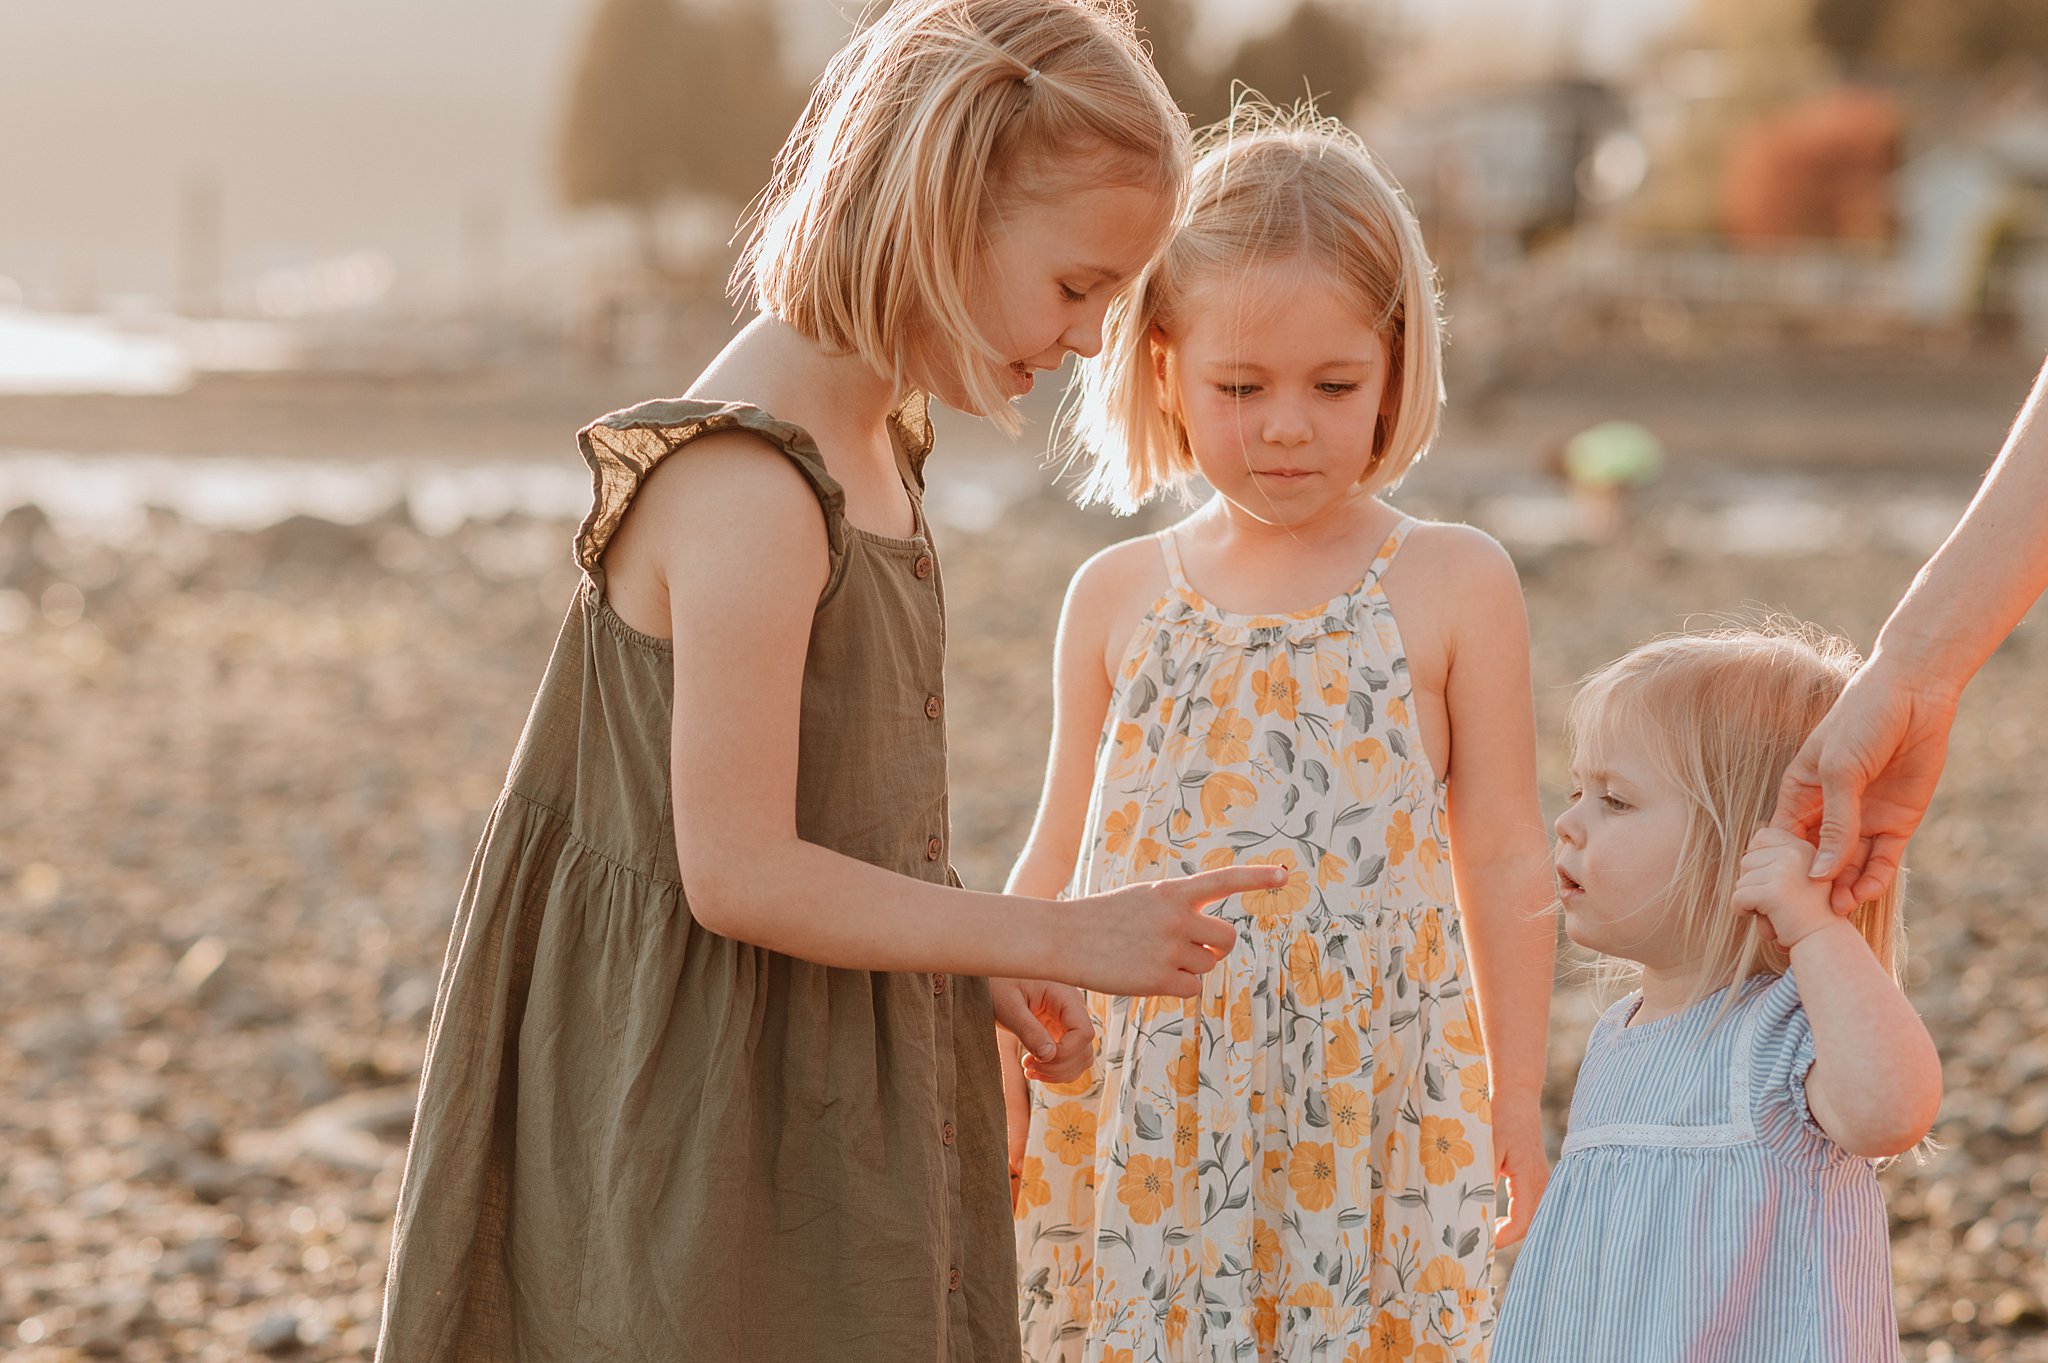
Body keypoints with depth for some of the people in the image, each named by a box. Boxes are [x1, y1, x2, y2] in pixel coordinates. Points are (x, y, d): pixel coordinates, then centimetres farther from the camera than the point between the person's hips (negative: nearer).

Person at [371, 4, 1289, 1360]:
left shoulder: (875, 453, 8)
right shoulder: (745, 488, -23)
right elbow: (737, 871, -24)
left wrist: (979, 967, 5)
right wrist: (1063, 940, -18)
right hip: (721, 1120, -9)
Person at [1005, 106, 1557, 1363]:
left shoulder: (1454, 587, -1)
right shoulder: (1119, 598, 5)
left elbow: (1506, 862, 3)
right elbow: (1059, 868, 11)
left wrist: (1518, 1109, 3)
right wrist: (994, 1094, 10)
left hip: (1370, 1108, -2)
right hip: (1144, 1122, 2)